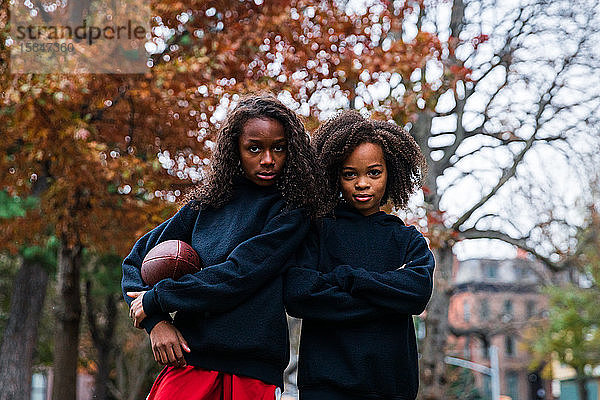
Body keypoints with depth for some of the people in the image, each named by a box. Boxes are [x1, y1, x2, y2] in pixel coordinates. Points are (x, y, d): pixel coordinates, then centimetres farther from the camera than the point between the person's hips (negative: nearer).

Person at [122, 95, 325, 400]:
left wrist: (155, 300, -6)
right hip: (187, 364, 3)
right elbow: (136, 260, 13)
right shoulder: (206, 205, 9)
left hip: (253, 375, -2)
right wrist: (157, 322, -3)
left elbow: (238, 275, -12)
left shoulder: (292, 212, -2)